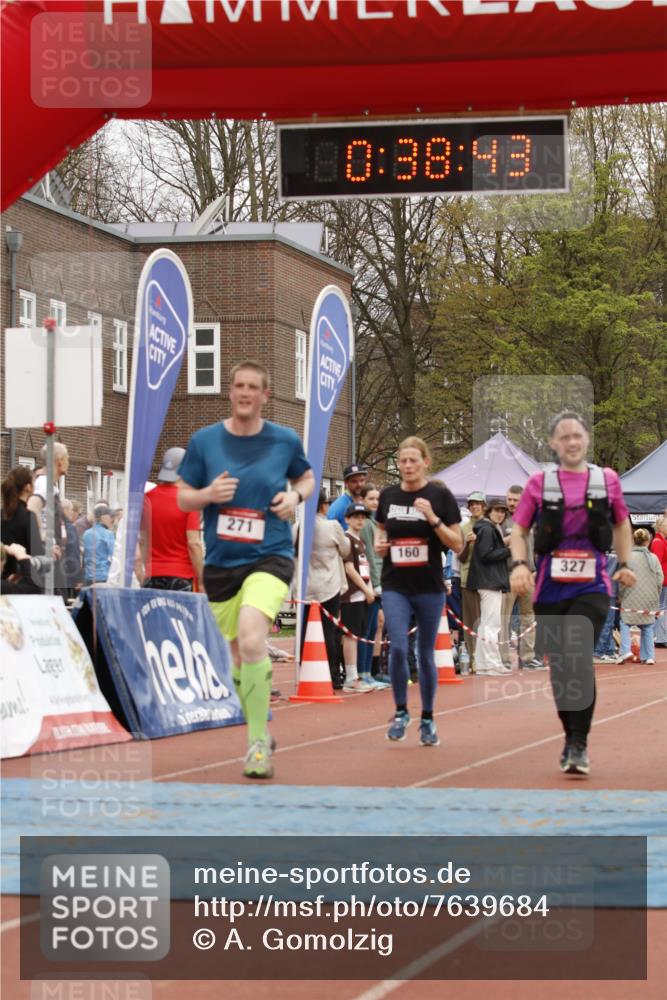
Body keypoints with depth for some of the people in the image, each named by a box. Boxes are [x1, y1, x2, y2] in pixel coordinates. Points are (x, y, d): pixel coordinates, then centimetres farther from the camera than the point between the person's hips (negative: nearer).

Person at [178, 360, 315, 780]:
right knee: (240, 653, 11)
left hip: (270, 556, -3)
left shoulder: (286, 440, 0)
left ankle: (259, 741, -18)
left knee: (251, 639, -26)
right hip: (220, 561, 3)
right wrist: (209, 494, -14)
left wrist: (295, 495, -4)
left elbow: (307, 477, 18)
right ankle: (259, 733, 34)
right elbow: (183, 497, 7)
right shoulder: (204, 440, 1)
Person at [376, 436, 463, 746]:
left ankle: (427, 720, 20)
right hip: (395, 586, 1)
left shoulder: (440, 496, -3)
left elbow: (457, 544, -4)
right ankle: (401, 712, 5)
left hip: (429, 587, -1)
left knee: (426, 653, 6)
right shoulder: (388, 495, 5)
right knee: (398, 647, -14)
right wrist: (379, 544, -2)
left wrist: (433, 518, -18)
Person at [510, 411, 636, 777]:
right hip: (550, 589, 2)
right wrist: (519, 564, -10)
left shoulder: (607, 481, 6)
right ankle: (571, 739, 24)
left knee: (579, 659, -19)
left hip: (592, 587, -2)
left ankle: (578, 746, -15)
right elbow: (519, 529, 6)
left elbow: (621, 524, 21)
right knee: (559, 666, 7)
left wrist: (624, 564, 16)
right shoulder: (539, 483, 4)